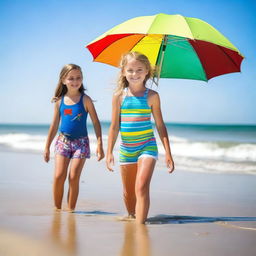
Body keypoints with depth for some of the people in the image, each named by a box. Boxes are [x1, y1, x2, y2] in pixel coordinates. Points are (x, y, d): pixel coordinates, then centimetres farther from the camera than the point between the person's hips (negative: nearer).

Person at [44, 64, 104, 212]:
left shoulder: (85, 100, -4)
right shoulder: (60, 101, 4)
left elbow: (96, 123, -2)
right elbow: (54, 126, 12)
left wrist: (100, 144, -9)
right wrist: (47, 147, 13)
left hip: (81, 142, -2)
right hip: (63, 141, 2)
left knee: (74, 177, -5)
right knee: (59, 176, -8)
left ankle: (71, 210, 6)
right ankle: (57, 208, 5)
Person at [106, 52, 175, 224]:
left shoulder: (152, 96, -1)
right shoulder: (119, 96, 2)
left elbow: (160, 126, 2)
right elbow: (114, 126, 7)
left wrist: (168, 153, -1)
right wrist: (109, 152, 2)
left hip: (147, 147, -3)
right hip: (126, 149, 3)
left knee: (142, 187, -20)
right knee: (128, 193, 12)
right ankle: (131, 218, 34)